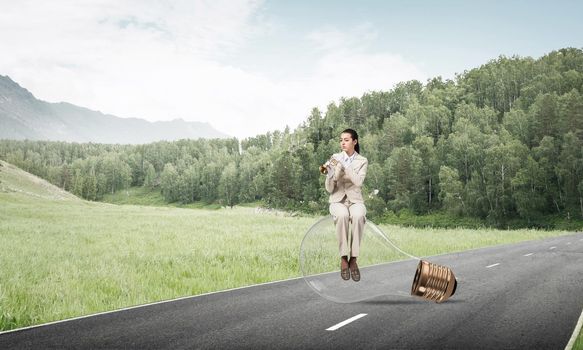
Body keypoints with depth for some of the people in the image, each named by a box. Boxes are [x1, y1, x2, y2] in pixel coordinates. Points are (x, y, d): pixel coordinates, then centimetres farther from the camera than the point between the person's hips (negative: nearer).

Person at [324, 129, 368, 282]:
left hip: (355, 200, 0)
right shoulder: (334, 158, 2)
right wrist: (330, 173, -21)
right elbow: (329, 189, -1)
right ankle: (343, 259, -26)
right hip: (338, 200, 0)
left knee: (358, 216, -37)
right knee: (342, 216, -37)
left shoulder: (362, 161, 1)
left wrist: (343, 165, -27)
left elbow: (358, 182, -20)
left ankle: (353, 259, -27)